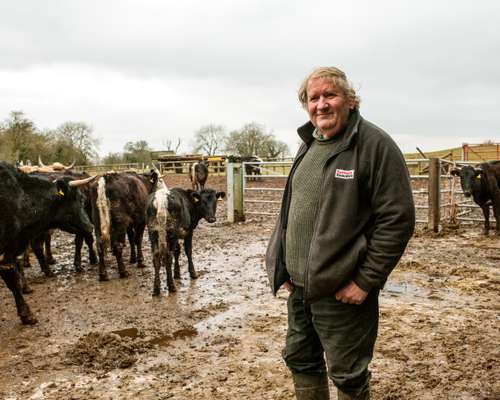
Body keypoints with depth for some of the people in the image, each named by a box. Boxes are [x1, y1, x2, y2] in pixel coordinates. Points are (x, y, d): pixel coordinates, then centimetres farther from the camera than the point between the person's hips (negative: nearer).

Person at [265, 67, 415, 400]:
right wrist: (286, 268, 13)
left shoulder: (375, 144, -13)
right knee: (300, 360, 21)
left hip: (343, 290, -7)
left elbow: (398, 219, -17)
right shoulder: (308, 146, 11)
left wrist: (365, 281, -17)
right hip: (299, 286, 8)